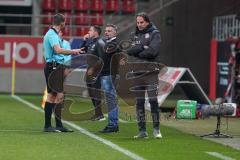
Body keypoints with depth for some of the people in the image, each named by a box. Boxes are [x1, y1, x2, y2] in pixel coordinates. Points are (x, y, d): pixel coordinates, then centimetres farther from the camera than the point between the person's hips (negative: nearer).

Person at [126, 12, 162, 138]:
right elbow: (128, 50, -1)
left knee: (153, 100, -9)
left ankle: (156, 129, -3)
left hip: (151, 72, -4)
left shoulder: (154, 34, 1)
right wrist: (143, 48, -12)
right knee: (139, 102, 4)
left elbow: (153, 51, -13)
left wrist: (136, 52, -5)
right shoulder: (133, 35, 14)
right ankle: (142, 131, 8)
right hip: (137, 72, 4)